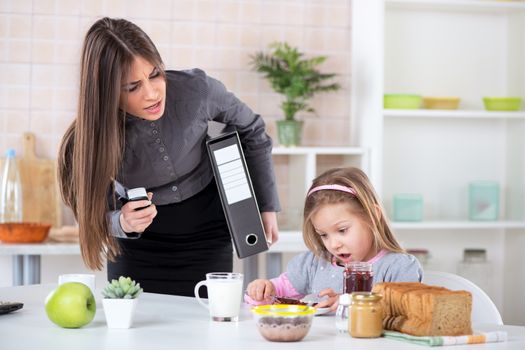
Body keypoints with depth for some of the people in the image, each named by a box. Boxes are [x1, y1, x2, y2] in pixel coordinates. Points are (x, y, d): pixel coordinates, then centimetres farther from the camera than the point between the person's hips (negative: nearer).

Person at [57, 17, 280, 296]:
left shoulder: (196, 90, -25)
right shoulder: (90, 137, -25)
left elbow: (251, 131, -4)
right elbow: (97, 215, -10)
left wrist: (267, 206, 2)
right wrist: (122, 223, -33)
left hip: (207, 233, 1)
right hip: (138, 242, 0)